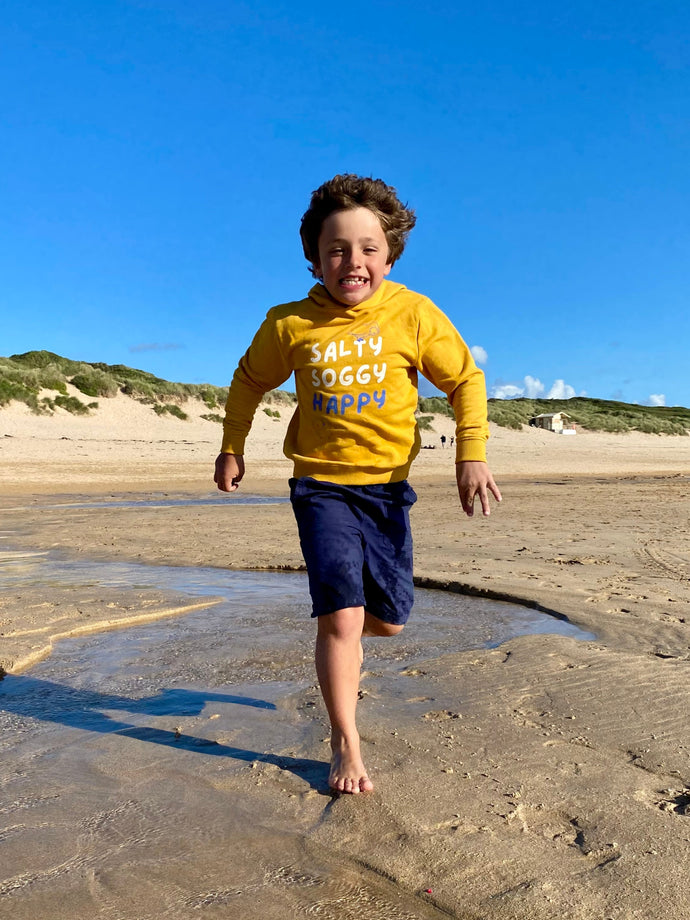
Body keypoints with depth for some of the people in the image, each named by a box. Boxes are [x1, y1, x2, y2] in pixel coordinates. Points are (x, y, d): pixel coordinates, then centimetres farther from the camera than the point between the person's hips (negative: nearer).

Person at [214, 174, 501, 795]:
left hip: (387, 485, 2)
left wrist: (472, 455, -10)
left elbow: (466, 379, 1)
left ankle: (344, 639, 48)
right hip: (321, 486, -1)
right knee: (341, 615, -11)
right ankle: (346, 745, 11)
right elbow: (249, 382, 13)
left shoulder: (414, 314, -8)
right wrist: (232, 448, 17)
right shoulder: (289, 325, -6)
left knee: (390, 619, 9)